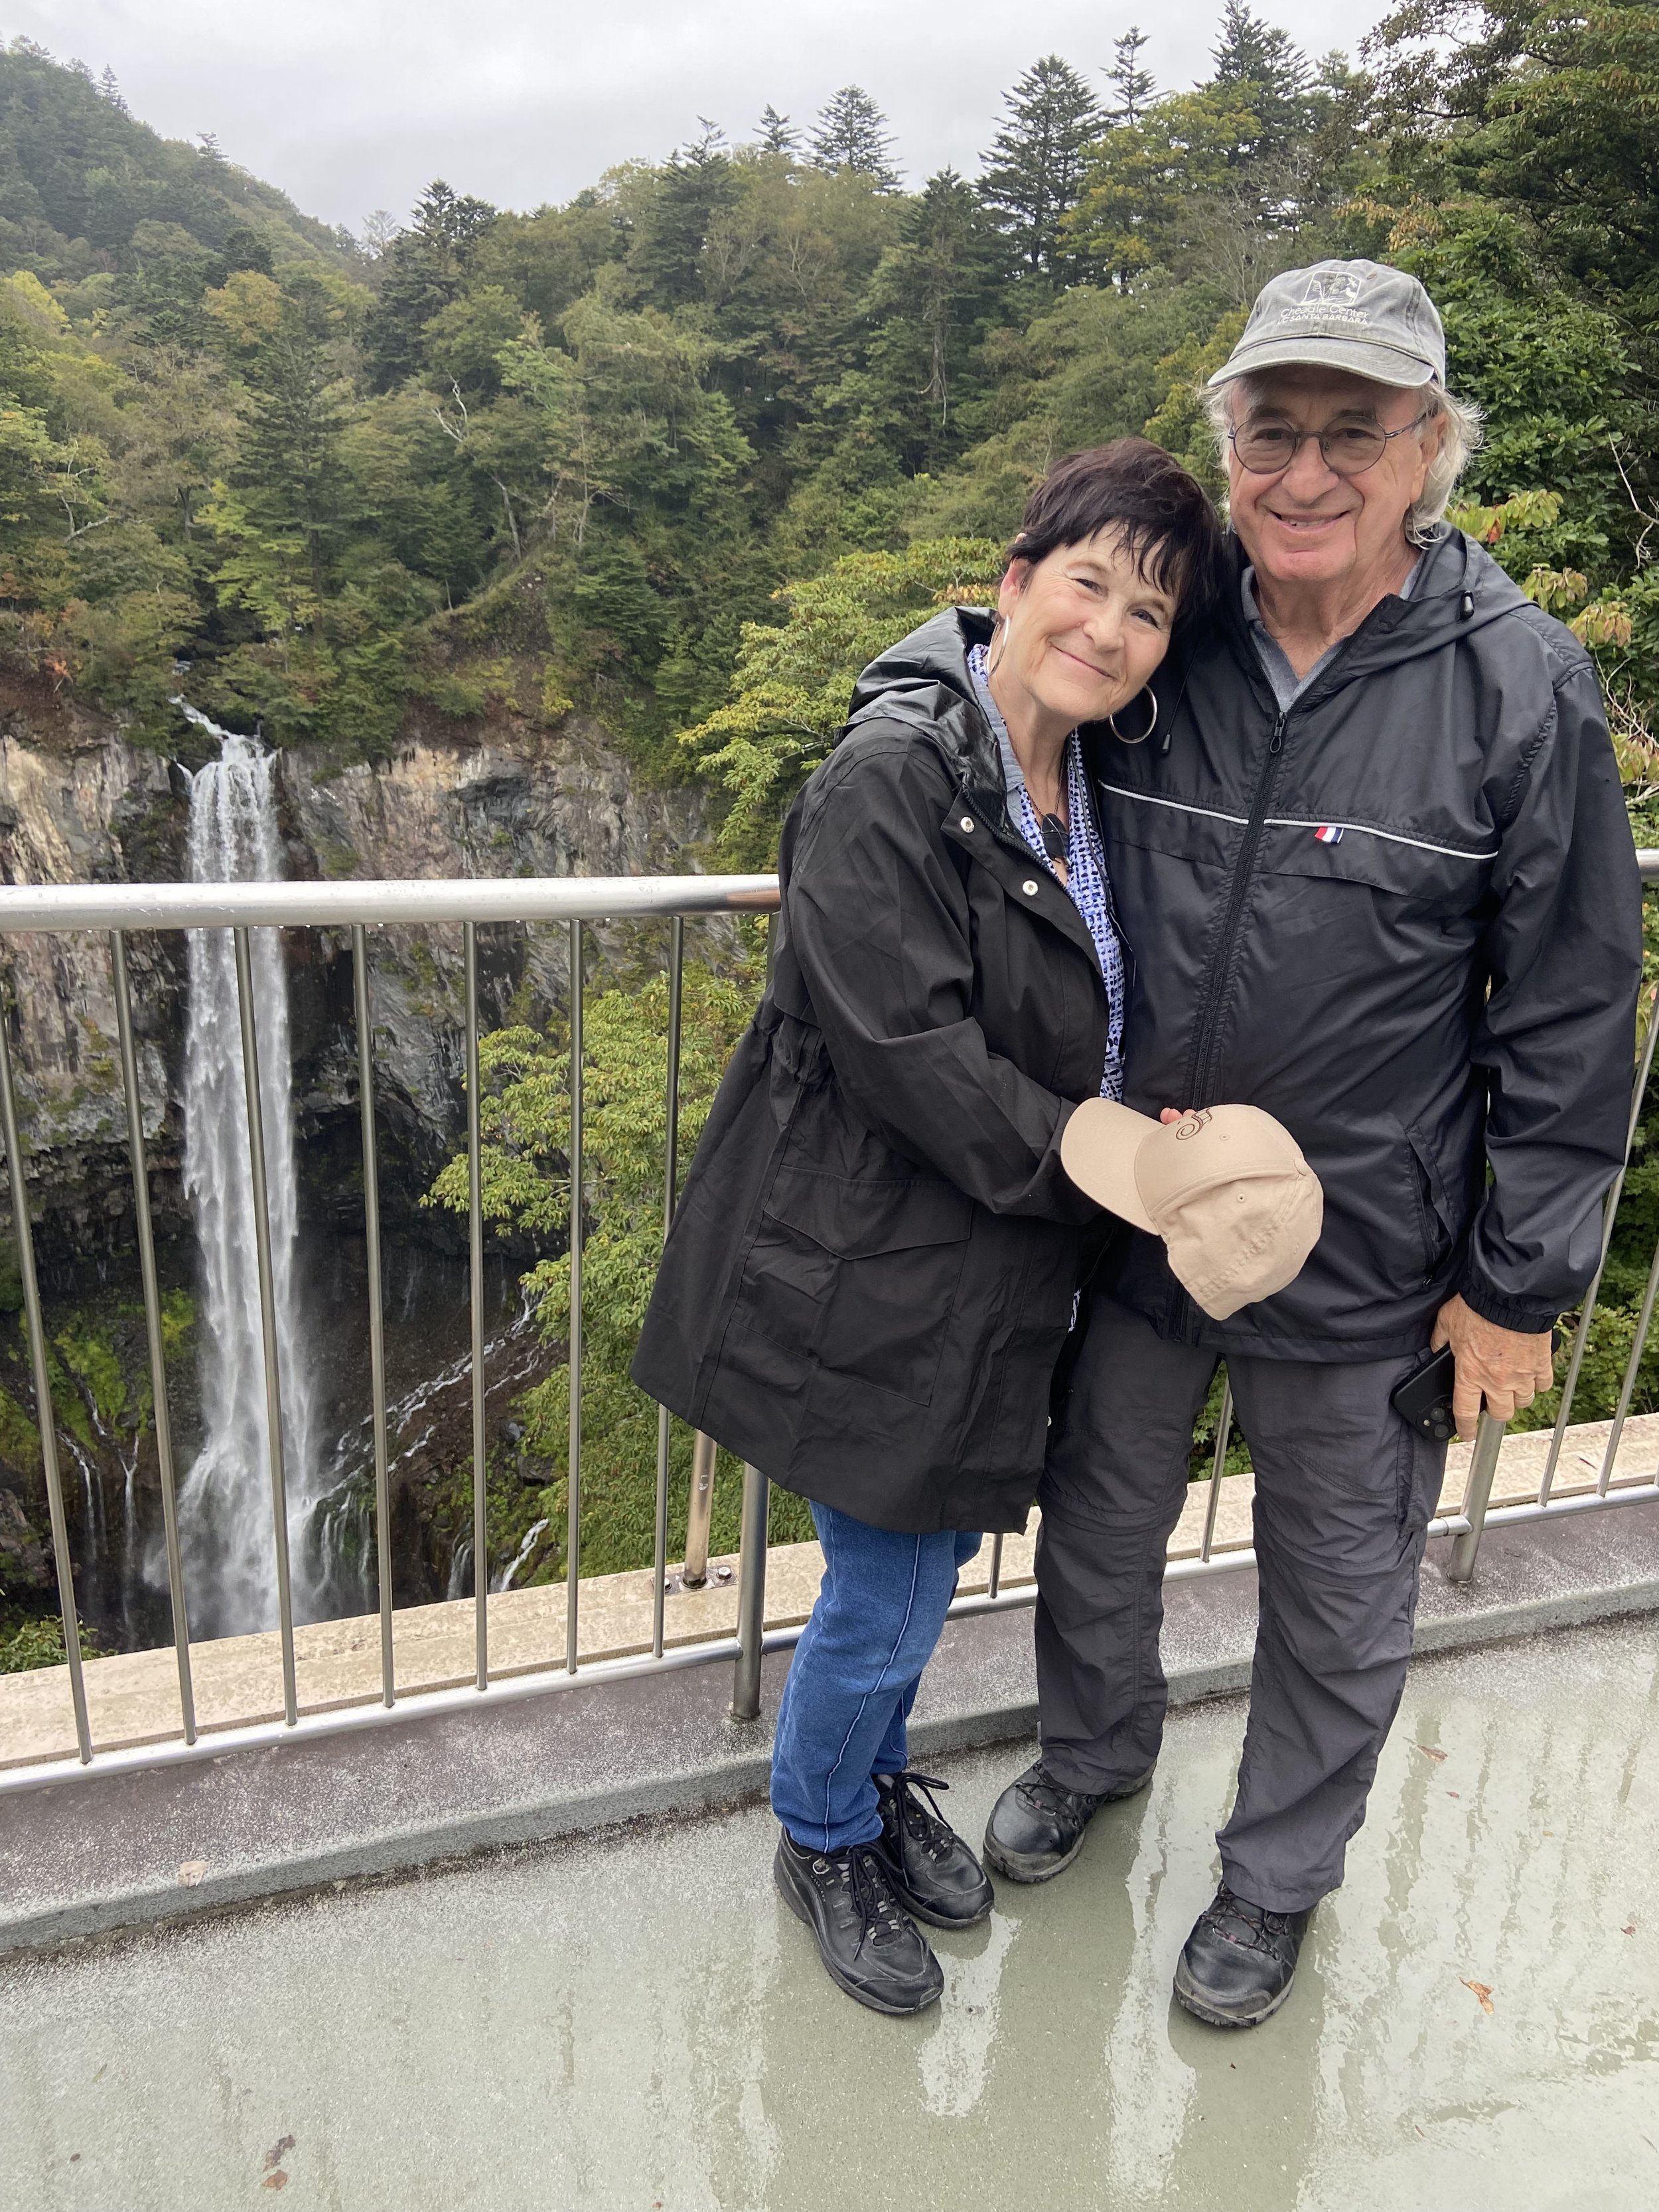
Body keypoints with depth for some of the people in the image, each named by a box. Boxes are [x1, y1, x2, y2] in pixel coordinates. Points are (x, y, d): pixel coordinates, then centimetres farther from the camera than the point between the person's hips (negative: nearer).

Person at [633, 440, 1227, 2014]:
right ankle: (821, 1839, 38)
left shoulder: (1094, 788, 7)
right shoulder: (893, 779, -20)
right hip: (870, 1264, -8)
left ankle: (873, 1775, 50)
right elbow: (909, 1054, -25)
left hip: (992, 1264, 8)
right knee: (889, 1594, 7)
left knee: (928, 1549, 23)